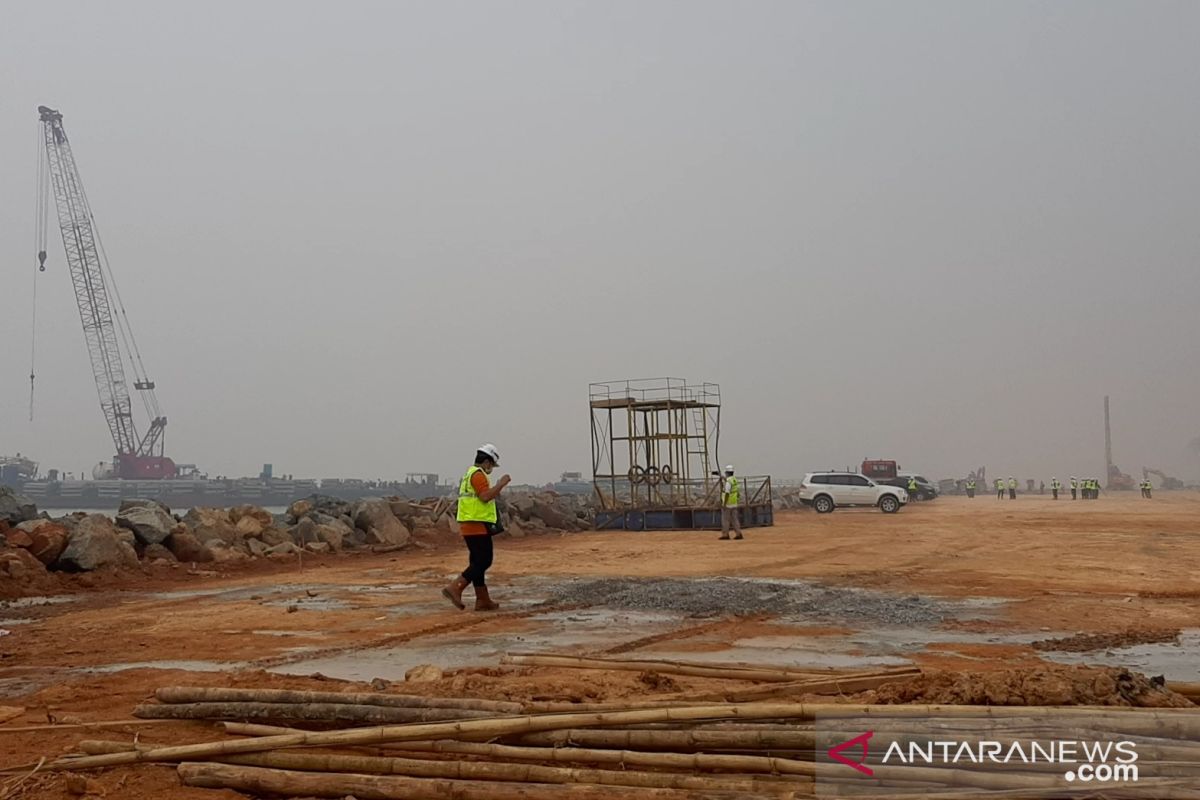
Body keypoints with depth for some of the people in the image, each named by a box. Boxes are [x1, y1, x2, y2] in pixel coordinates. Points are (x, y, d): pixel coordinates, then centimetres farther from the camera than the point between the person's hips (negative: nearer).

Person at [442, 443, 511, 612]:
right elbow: (485, 496, -23)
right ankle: (455, 588, -17)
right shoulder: (478, 474, -10)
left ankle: (483, 601, 11)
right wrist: (501, 484, -13)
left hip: (468, 526, 11)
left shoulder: (469, 474, 22)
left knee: (478, 562, 10)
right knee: (483, 562, -10)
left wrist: (496, 491, 25)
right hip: (477, 525, -11)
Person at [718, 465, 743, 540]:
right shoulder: (735, 479, 10)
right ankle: (738, 534, 4)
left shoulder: (728, 481, -18)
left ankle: (725, 534, 2)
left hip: (728, 503, -8)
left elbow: (727, 493, -22)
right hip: (735, 503, 8)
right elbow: (738, 492, 19)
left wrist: (724, 504, -20)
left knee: (725, 519, 0)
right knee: (734, 519, 9)